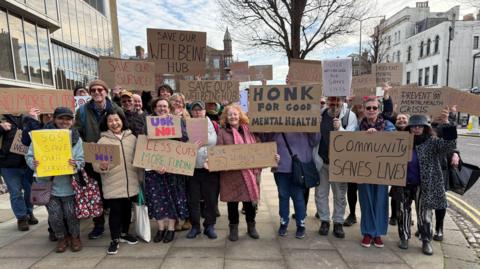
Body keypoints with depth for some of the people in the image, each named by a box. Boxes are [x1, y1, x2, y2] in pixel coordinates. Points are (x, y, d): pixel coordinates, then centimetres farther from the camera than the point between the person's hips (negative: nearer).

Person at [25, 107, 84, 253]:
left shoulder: (76, 138, -2)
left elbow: (81, 161, -3)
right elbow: (29, 156, -1)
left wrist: (75, 164, -24)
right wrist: (33, 163, -22)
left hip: (68, 184, 0)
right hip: (48, 184, 0)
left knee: (71, 214, 8)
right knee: (55, 216, 9)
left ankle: (75, 237, 33)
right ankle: (62, 238, 34)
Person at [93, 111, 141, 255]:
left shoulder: (132, 138, 4)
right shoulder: (103, 141, -4)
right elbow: (96, 164, -6)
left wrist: (141, 178, 11)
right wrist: (101, 166, -30)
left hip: (131, 182, 3)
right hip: (112, 184, -3)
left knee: (127, 209, 15)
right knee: (115, 210, 3)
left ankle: (124, 233, 35)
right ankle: (115, 240, 20)